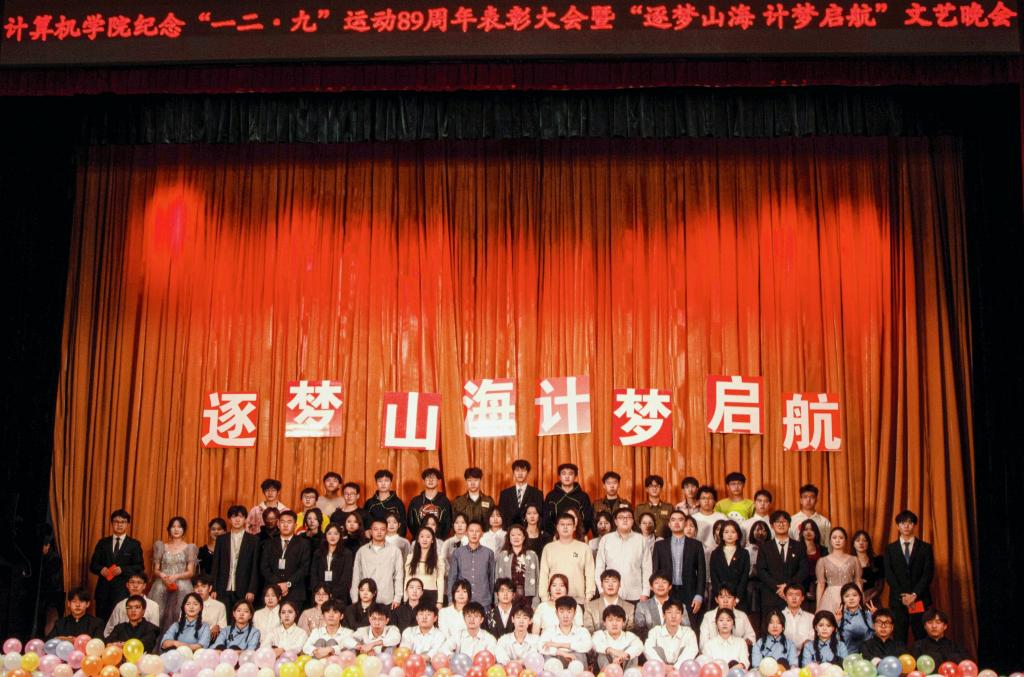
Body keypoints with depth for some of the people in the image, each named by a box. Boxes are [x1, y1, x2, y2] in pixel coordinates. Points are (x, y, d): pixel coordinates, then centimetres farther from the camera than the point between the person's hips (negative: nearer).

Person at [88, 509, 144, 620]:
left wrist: (122, 570, -14)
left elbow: (139, 568, 1)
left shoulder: (134, 544, 6)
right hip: (103, 589, 3)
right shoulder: (102, 543, 14)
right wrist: (101, 569, -11)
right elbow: (93, 564, 11)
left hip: (123, 589, -3)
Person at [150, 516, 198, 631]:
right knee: (159, 615, -10)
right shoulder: (161, 546, 14)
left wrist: (176, 576, -14)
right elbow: (155, 570, 12)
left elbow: (190, 572, 3)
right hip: (161, 587, 2)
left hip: (182, 588, -2)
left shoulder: (190, 548, 8)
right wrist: (161, 575, -10)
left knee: (179, 616, -14)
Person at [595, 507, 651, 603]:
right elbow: (599, 567, 7)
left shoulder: (641, 540, 5)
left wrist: (645, 594, 0)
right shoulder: (605, 539, 6)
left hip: (635, 596, 0)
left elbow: (647, 568, 4)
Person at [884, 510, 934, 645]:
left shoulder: (925, 548, 9)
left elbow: (928, 573, -1)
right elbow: (889, 575, 2)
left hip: (920, 601, 0)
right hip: (898, 601, 0)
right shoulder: (890, 549, 10)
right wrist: (902, 596, -10)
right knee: (899, 640, -2)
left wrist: (914, 595, -11)